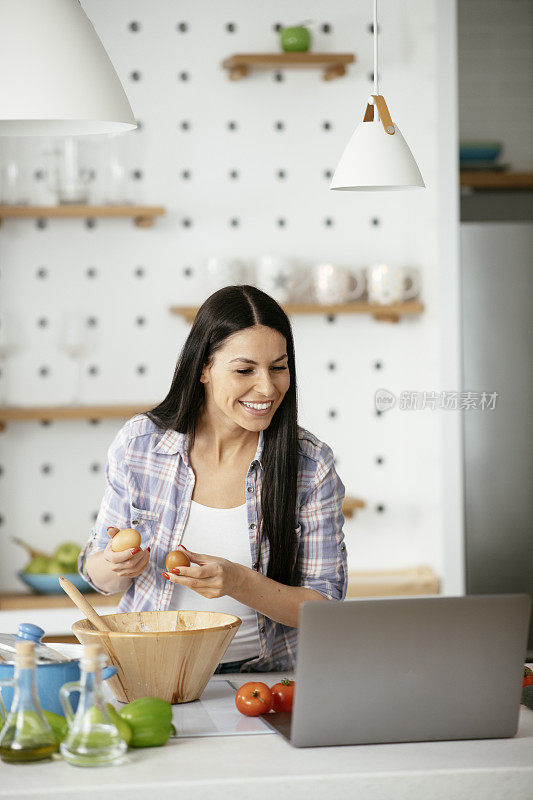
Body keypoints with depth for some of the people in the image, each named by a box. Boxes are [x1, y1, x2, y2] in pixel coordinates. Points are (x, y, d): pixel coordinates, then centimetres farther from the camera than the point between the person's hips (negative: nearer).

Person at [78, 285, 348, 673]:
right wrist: (117, 566, -16)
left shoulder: (312, 464, -7)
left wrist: (240, 583, -23)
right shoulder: (139, 443, -4)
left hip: (261, 676, -5)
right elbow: (99, 575, 8)